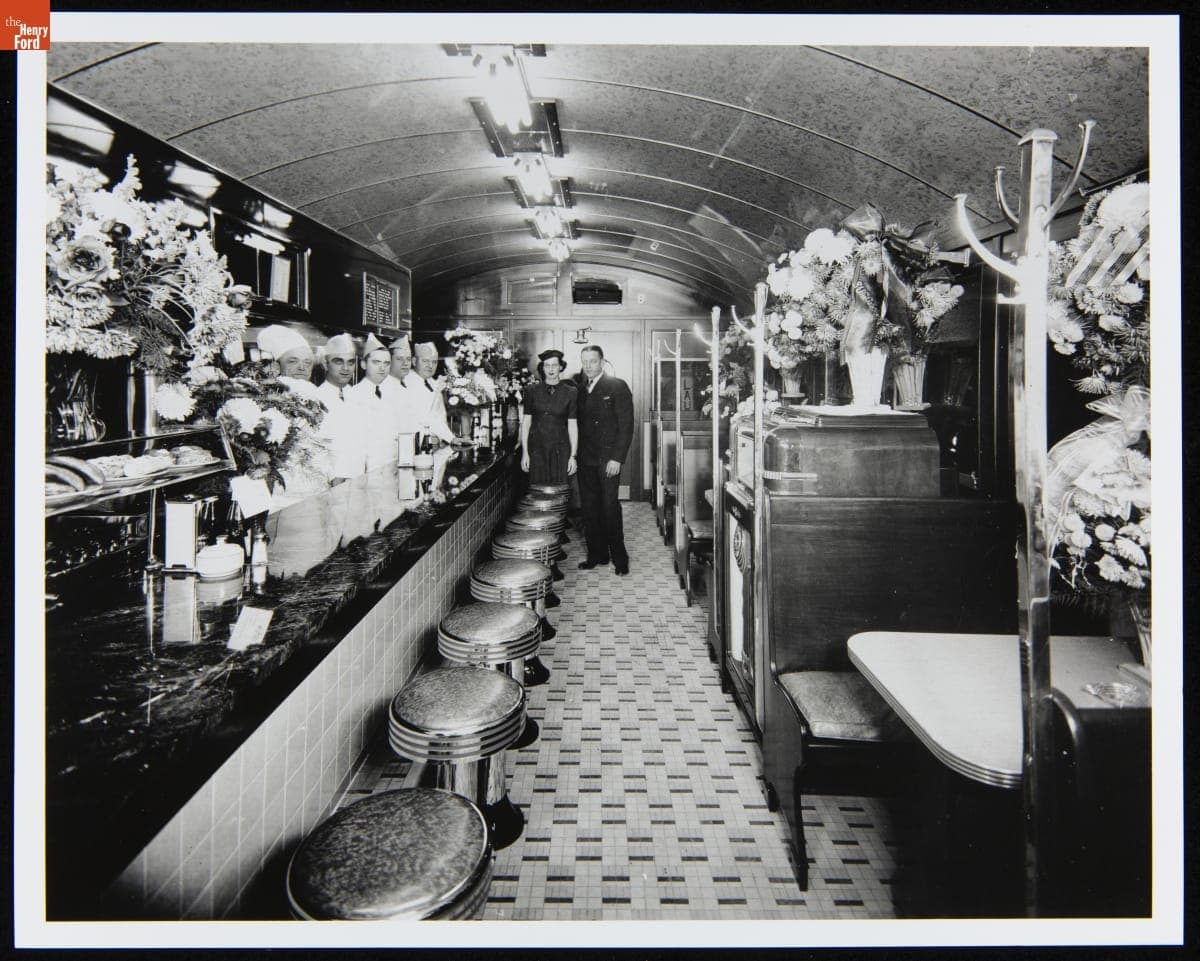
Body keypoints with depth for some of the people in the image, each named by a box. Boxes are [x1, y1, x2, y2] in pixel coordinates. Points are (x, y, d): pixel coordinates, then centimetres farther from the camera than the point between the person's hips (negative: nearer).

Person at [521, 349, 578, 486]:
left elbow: (572, 426, 1)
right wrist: (524, 452, 1)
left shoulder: (570, 392, 2)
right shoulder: (532, 391, 4)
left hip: (560, 450, -1)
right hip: (537, 449, 1)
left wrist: (573, 455, -3)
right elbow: (526, 422, 6)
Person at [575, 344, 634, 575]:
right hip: (585, 459, 5)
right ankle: (596, 554, 18)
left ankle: (619, 558, 7)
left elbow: (626, 425, -8)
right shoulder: (579, 388, 12)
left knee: (610, 507, -5)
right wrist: (575, 455, 2)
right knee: (588, 508, 7)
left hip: (608, 458, -5)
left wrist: (617, 458, -14)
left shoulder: (618, 386, -4)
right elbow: (577, 424, 12)